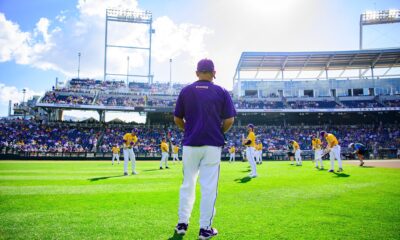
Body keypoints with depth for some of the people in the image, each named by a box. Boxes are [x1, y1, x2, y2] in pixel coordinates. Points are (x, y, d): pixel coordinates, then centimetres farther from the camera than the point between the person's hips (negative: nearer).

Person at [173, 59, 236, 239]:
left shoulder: (185, 91, 4)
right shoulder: (221, 92, 0)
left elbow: (177, 119, 6)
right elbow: (230, 120, -3)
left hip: (190, 144, 2)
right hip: (212, 145, -2)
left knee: (187, 184, 14)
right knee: (209, 187, 4)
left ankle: (182, 223, 20)